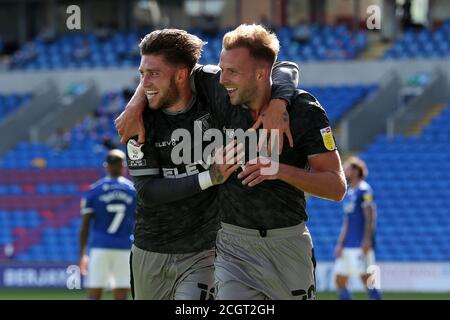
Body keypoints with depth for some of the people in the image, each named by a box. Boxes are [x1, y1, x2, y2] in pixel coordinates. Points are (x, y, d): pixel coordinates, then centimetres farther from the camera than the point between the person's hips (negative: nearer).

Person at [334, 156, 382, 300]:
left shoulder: (364, 190, -8)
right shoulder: (348, 192, 19)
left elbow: (370, 217, -15)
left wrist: (367, 240, -22)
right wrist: (340, 243, 15)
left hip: (361, 245, -9)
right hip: (348, 245, 9)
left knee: (366, 277, -13)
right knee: (340, 280, 5)